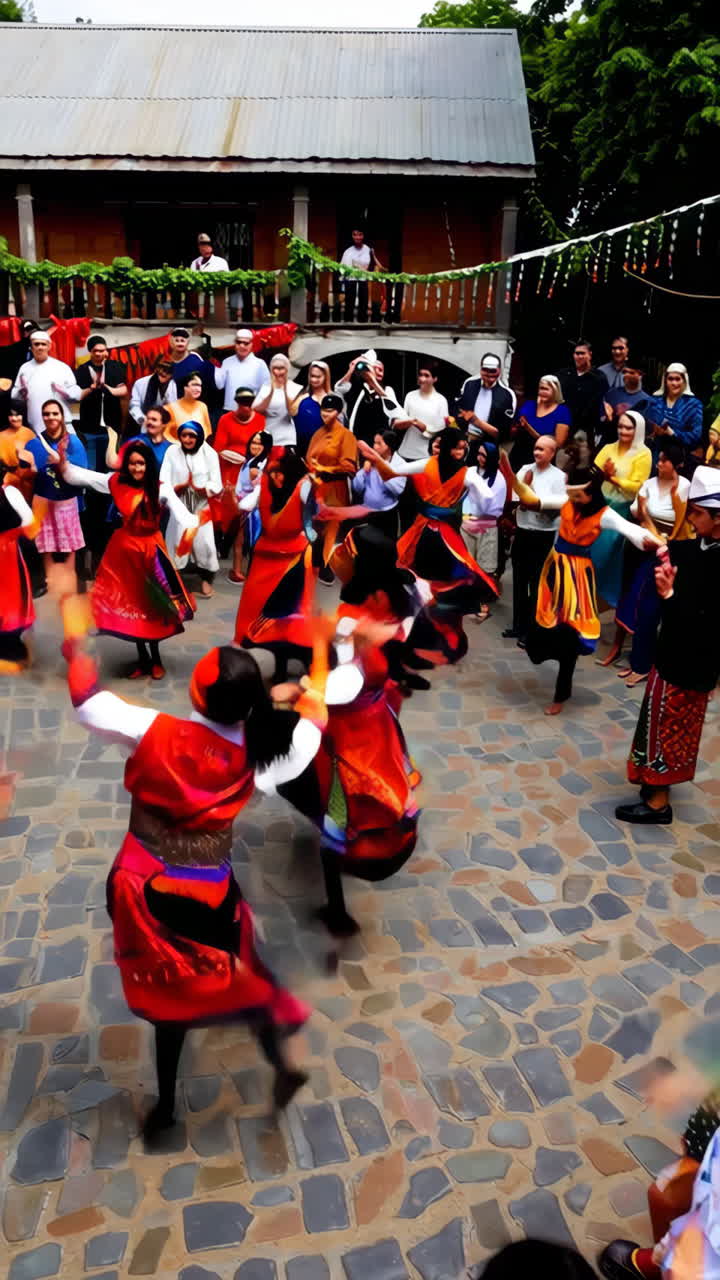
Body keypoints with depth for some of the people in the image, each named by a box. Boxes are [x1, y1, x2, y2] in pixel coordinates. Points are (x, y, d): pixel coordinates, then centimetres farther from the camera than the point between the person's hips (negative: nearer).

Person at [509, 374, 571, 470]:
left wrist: (529, 429, -18)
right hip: (517, 457, 4)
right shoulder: (528, 405, 7)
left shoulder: (562, 411, -4)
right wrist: (519, 427, -11)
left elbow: (558, 444, -12)